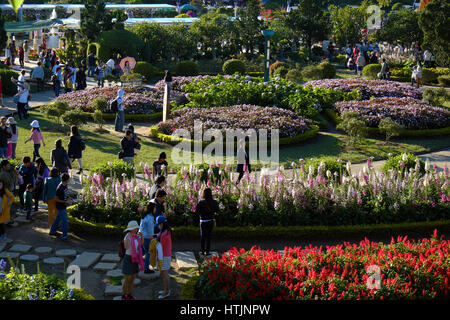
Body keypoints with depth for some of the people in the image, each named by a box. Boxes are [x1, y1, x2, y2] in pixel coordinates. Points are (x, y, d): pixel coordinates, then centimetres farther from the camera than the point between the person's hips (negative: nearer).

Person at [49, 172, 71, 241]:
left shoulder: (65, 185, 1)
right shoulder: (60, 188, -26)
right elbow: (56, 199, -19)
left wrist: (68, 200, 2)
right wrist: (65, 202, -20)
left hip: (64, 206, 9)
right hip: (61, 207, -9)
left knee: (58, 219, 21)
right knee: (65, 221, -4)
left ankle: (52, 231, 36)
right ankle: (64, 236, 4)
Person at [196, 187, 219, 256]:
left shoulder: (201, 202, -14)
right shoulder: (214, 202, -8)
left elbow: (196, 211, -10)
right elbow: (217, 210, 2)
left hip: (203, 221, -1)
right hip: (211, 221, 1)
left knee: (202, 237, 13)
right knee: (209, 236, 11)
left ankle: (203, 251, 15)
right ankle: (207, 252, 9)